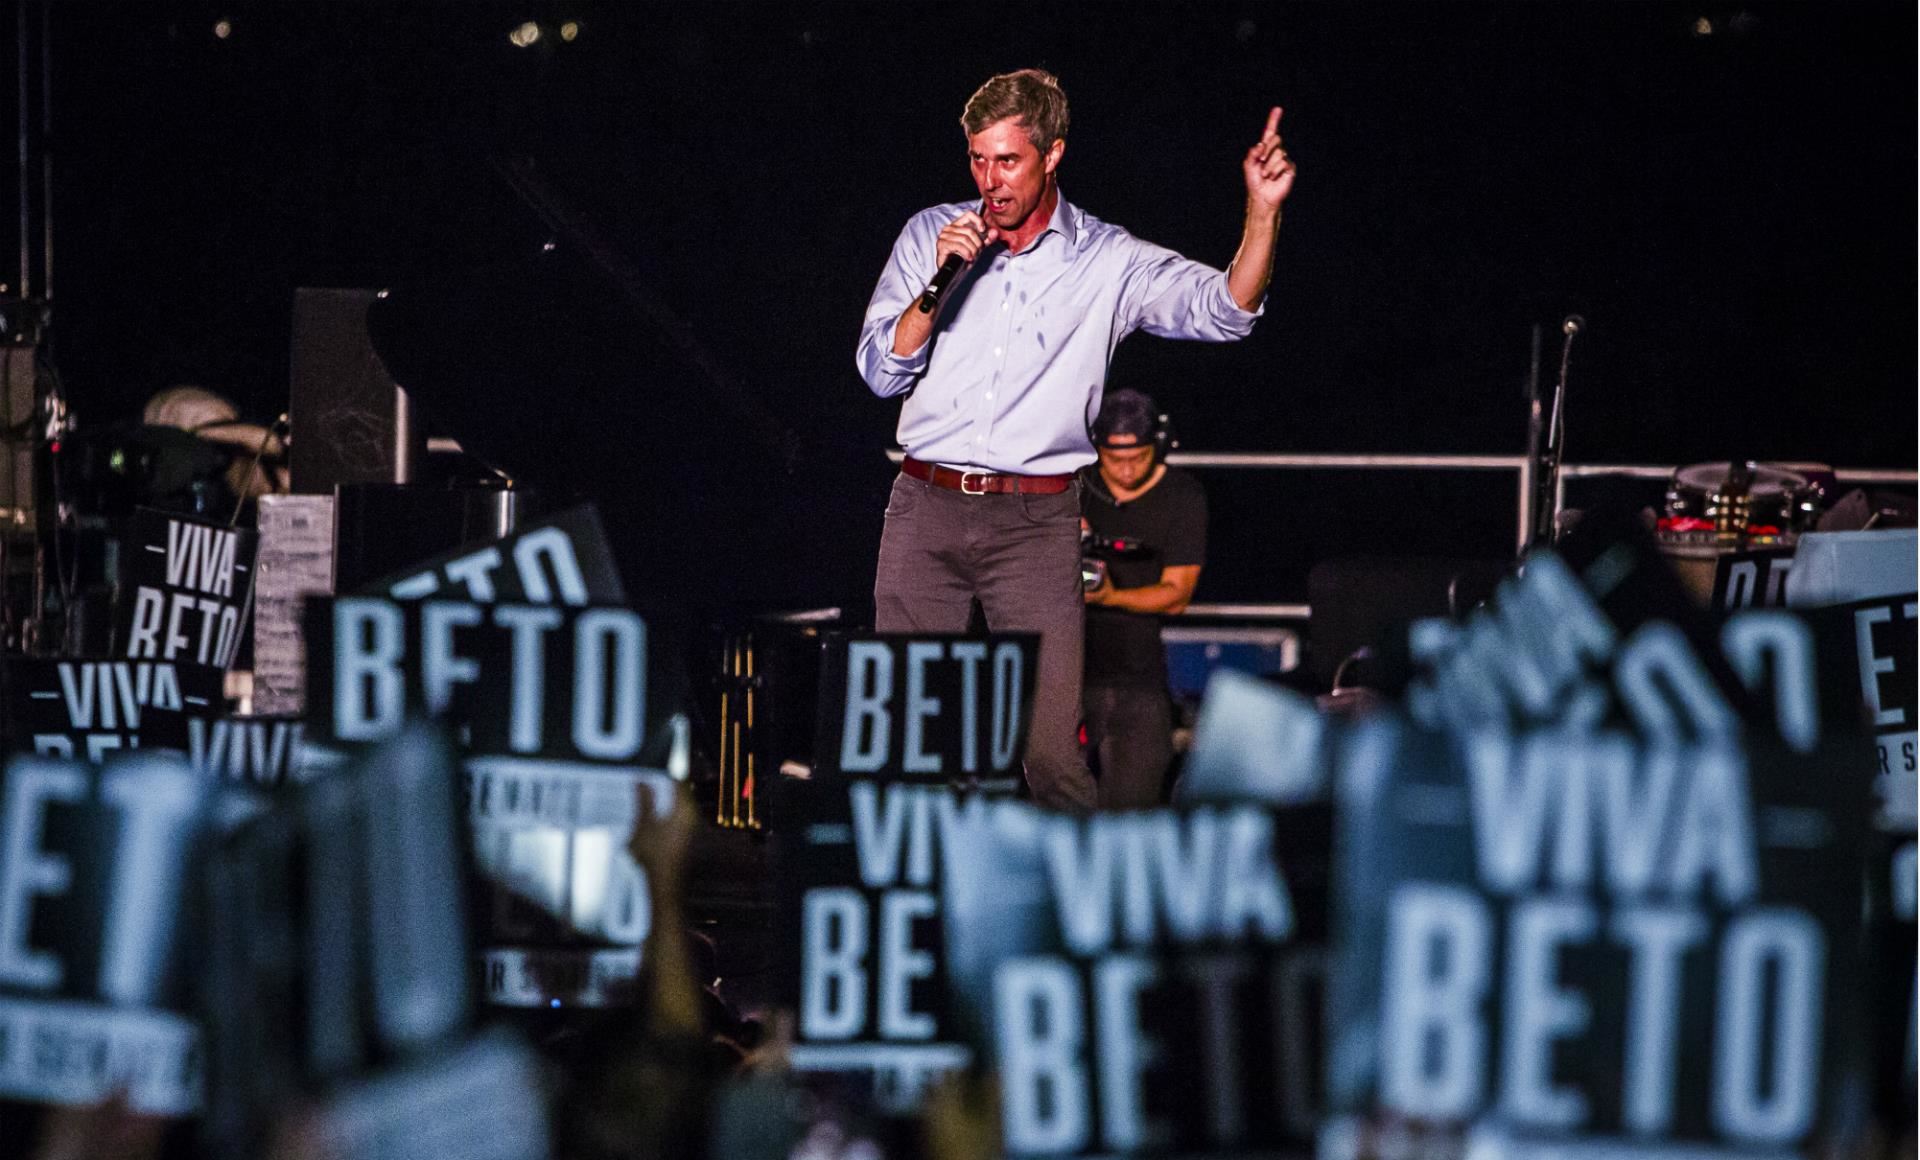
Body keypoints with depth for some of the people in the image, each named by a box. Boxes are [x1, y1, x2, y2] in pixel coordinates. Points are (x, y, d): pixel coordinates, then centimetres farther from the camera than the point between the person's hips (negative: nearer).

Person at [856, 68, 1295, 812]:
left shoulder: (1110, 263, 3)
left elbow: (1225, 310, -8)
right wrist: (940, 280, -10)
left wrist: (1263, 213, -22)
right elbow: (880, 371, 4)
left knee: (1051, 744, -9)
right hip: (927, 507, 2)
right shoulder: (931, 234, 9)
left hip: (1037, 523, -2)